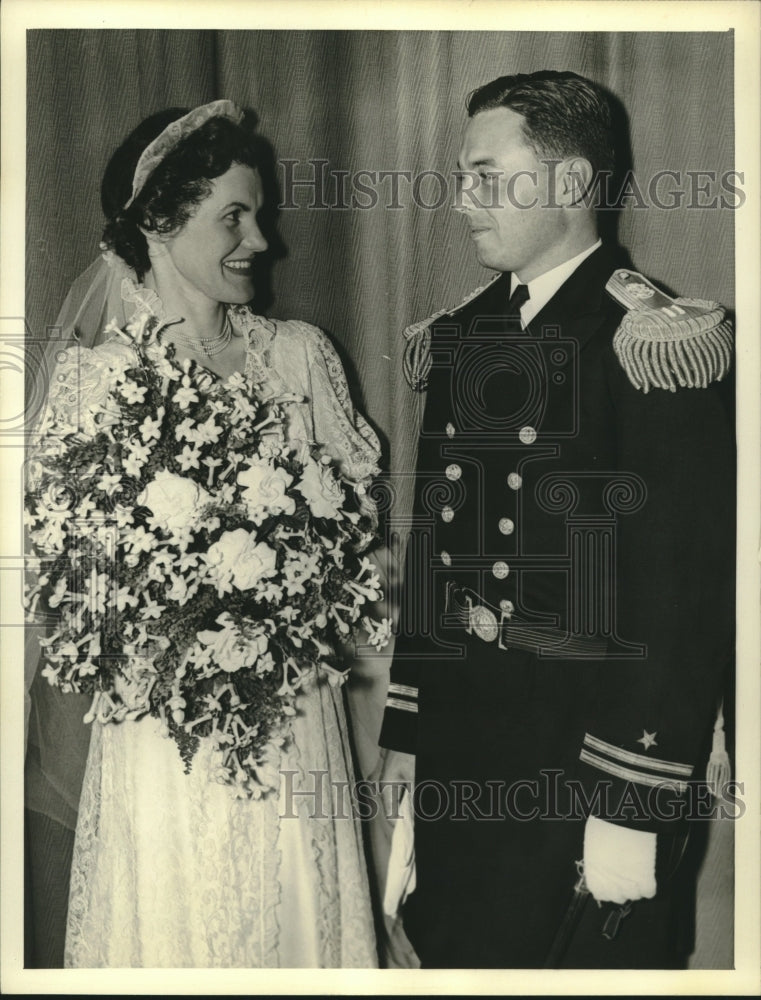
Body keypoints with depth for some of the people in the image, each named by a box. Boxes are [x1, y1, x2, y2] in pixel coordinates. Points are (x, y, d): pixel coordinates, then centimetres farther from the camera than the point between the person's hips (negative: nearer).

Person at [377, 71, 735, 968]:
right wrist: (404, 729, 12)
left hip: (586, 761, -6)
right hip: (456, 750, 7)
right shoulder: (462, 337, 8)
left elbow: (688, 599, -18)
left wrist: (633, 812, -17)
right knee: (453, 952, 18)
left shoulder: (652, 342, -14)